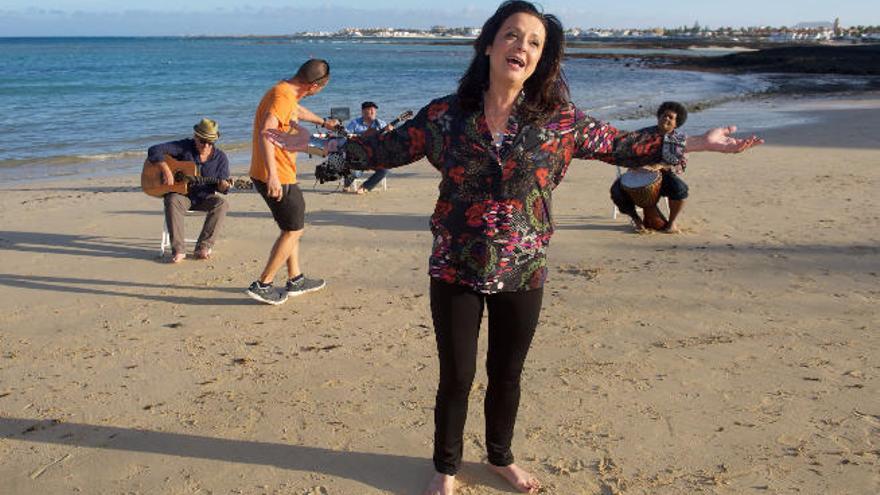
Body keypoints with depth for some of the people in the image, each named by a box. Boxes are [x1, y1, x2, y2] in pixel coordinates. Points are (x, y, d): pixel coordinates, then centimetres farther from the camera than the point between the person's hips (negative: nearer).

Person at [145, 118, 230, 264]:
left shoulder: (220, 157, -3)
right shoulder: (184, 147, -9)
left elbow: (220, 187, 0)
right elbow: (154, 150, -13)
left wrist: (223, 185, -25)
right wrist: (166, 170, -25)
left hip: (204, 198, 2)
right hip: (181, 195, -1)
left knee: (222, 203, -29)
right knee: (172, 201, -35)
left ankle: (203, 248, -27)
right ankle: (178, 250, -32)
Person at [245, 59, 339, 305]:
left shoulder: (287, 93, 12)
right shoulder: (283, 96, -20)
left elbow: (299, 111, 37)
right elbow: (265, 133, -33)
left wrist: (323, 122, 54)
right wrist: (272, 175, -41)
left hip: (277, 176, 10)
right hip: (276, 178, -10)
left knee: (292, 227, 19)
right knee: (293, 230, 0)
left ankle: (295, 280, 29)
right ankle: (262, 285, 4)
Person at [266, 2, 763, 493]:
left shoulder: (558, 118, -4)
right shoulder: (445, 114, -6)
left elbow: (619, 144, 4)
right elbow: (387, 148, 3)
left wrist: (698, 142, 3)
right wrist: (319, 143, 0)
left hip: (522, 274, 1)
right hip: (456, 272, -1)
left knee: (507, 374, 17)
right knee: (456, 377, 10)